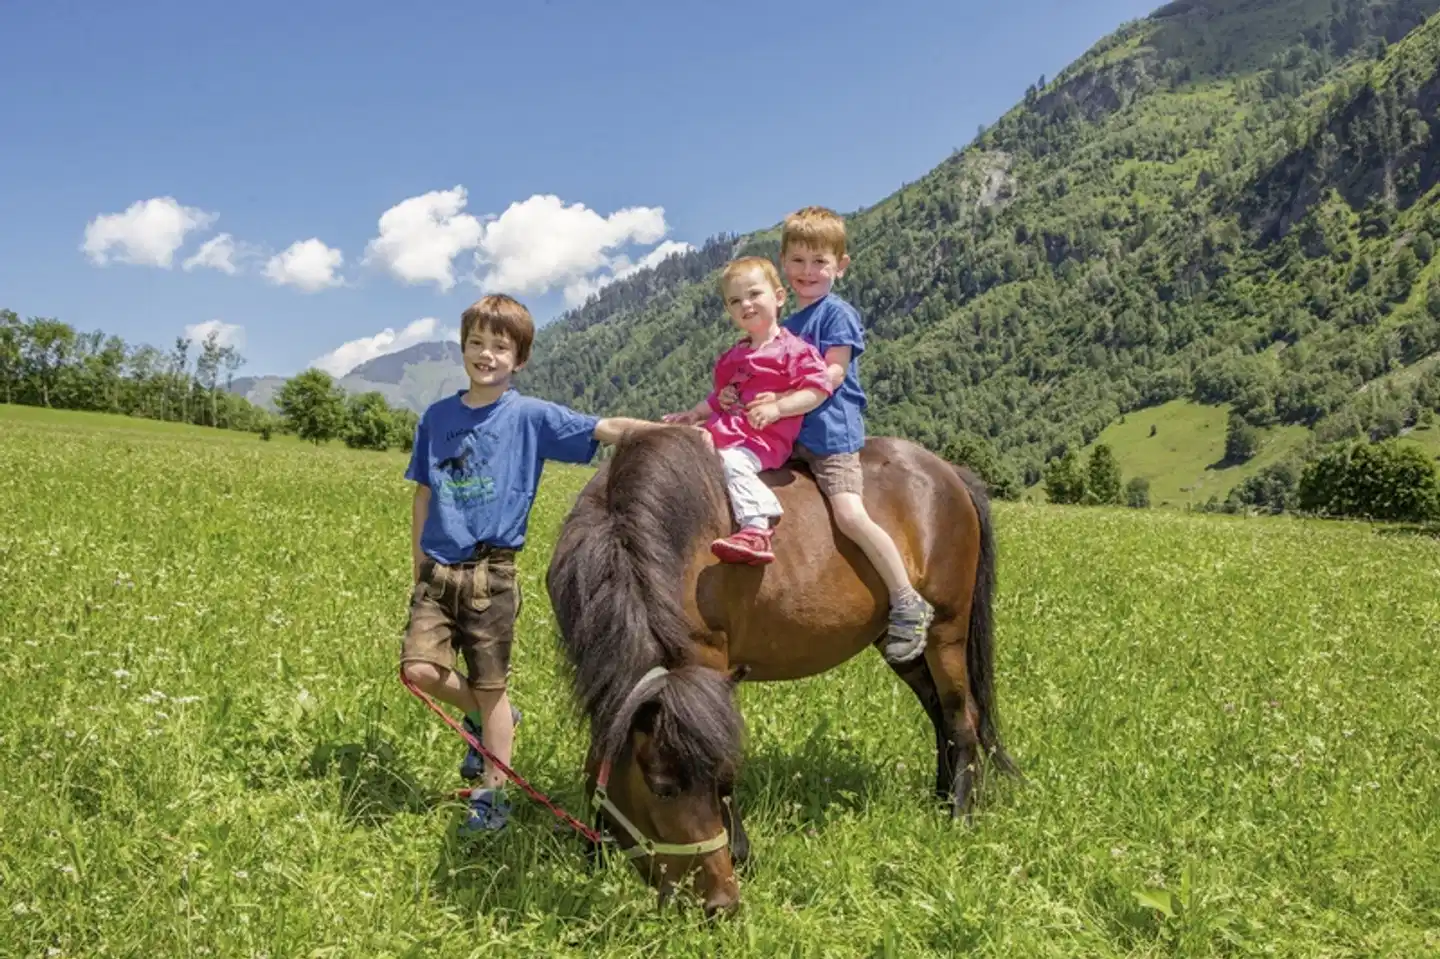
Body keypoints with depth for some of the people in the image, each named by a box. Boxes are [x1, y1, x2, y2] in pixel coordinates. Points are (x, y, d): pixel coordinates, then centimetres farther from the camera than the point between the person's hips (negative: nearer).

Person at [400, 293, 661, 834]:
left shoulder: (531, 416, -2)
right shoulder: (437, 417, 8)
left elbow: (607, 430, -10)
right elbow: (423, 496, 13)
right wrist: (418, 568, 11)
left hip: (492, 574, -3)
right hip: (438, 571, 3)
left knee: (490, 687, 4)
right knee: (419, 669, -10)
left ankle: (491, 797, 20)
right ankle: (485, 719, 21)